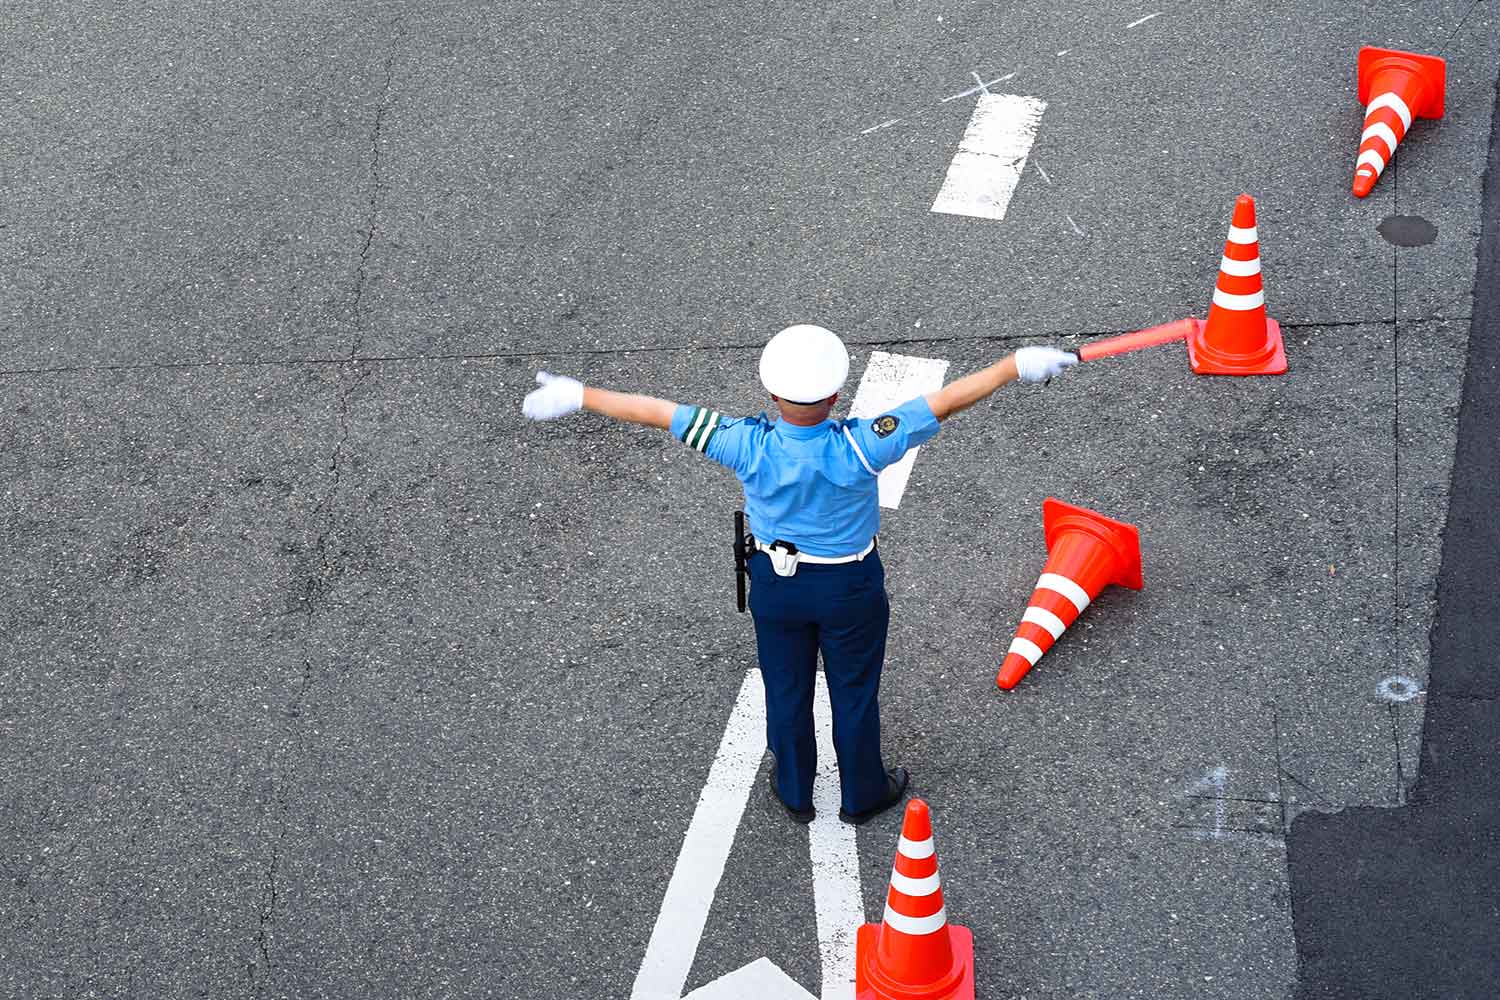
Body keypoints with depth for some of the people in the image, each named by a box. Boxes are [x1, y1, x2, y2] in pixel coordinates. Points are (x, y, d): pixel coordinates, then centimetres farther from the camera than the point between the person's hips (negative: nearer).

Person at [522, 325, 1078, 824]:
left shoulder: (750, 447, -29)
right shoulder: (860, 448, -33)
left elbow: (657, 413, -22)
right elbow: (947, 401, -27)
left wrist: (577, 396, -14)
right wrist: (1018, 366, -20)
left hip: (775, 582, 1)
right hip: (850, 587, -1)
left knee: (786, 689, 23)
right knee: (854, 692, 21)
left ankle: (794, 792, 44)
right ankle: (861, 795, 42)